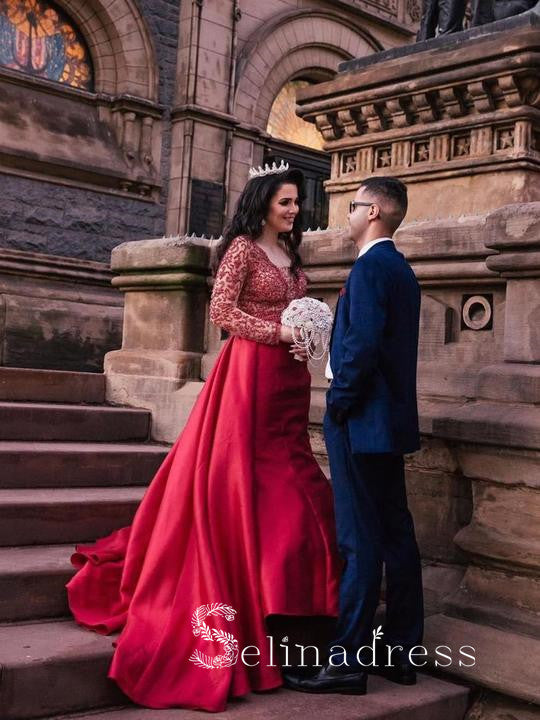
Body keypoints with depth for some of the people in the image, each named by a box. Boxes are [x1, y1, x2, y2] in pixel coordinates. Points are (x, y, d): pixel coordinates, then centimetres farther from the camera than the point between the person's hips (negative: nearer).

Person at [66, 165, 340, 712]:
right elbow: (221, 310, -12)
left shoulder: (288, 253, 19)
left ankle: (286, 616, 16)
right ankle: (243, 608, 4)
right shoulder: (243, 247, -4)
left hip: (287, 378, 8)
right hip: (250, 372, -8)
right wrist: (277, 332, -17)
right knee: (245, 483, -4)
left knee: (288, 489, 7)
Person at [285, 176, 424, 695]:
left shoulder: (370, 266, -13)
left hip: (362, 420, -10)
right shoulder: (401, 270, 17)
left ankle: (347, 662, 1)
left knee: (359, 543, -6)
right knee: (396, 536, 11)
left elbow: (362, 345, -22)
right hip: (392, 419, 10)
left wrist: (340, 404, -12)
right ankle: (400, 654, 20)